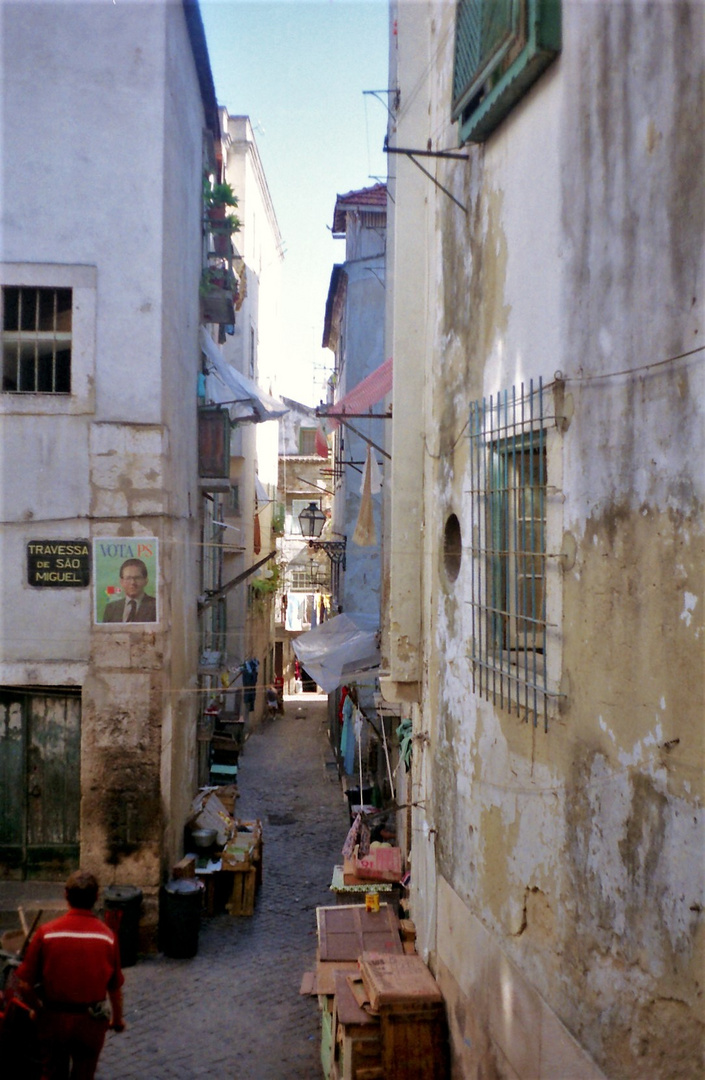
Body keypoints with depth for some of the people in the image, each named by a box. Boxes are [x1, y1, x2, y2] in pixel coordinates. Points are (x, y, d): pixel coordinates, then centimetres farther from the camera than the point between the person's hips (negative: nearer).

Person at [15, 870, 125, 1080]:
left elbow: (24, 985, -9)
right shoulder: (108, 936, -10)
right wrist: (117, 1019, 17)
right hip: (91, 1022, 0)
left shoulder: (46, 932, -13)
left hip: (54, 1018, 0)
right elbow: (115, 987, -1)